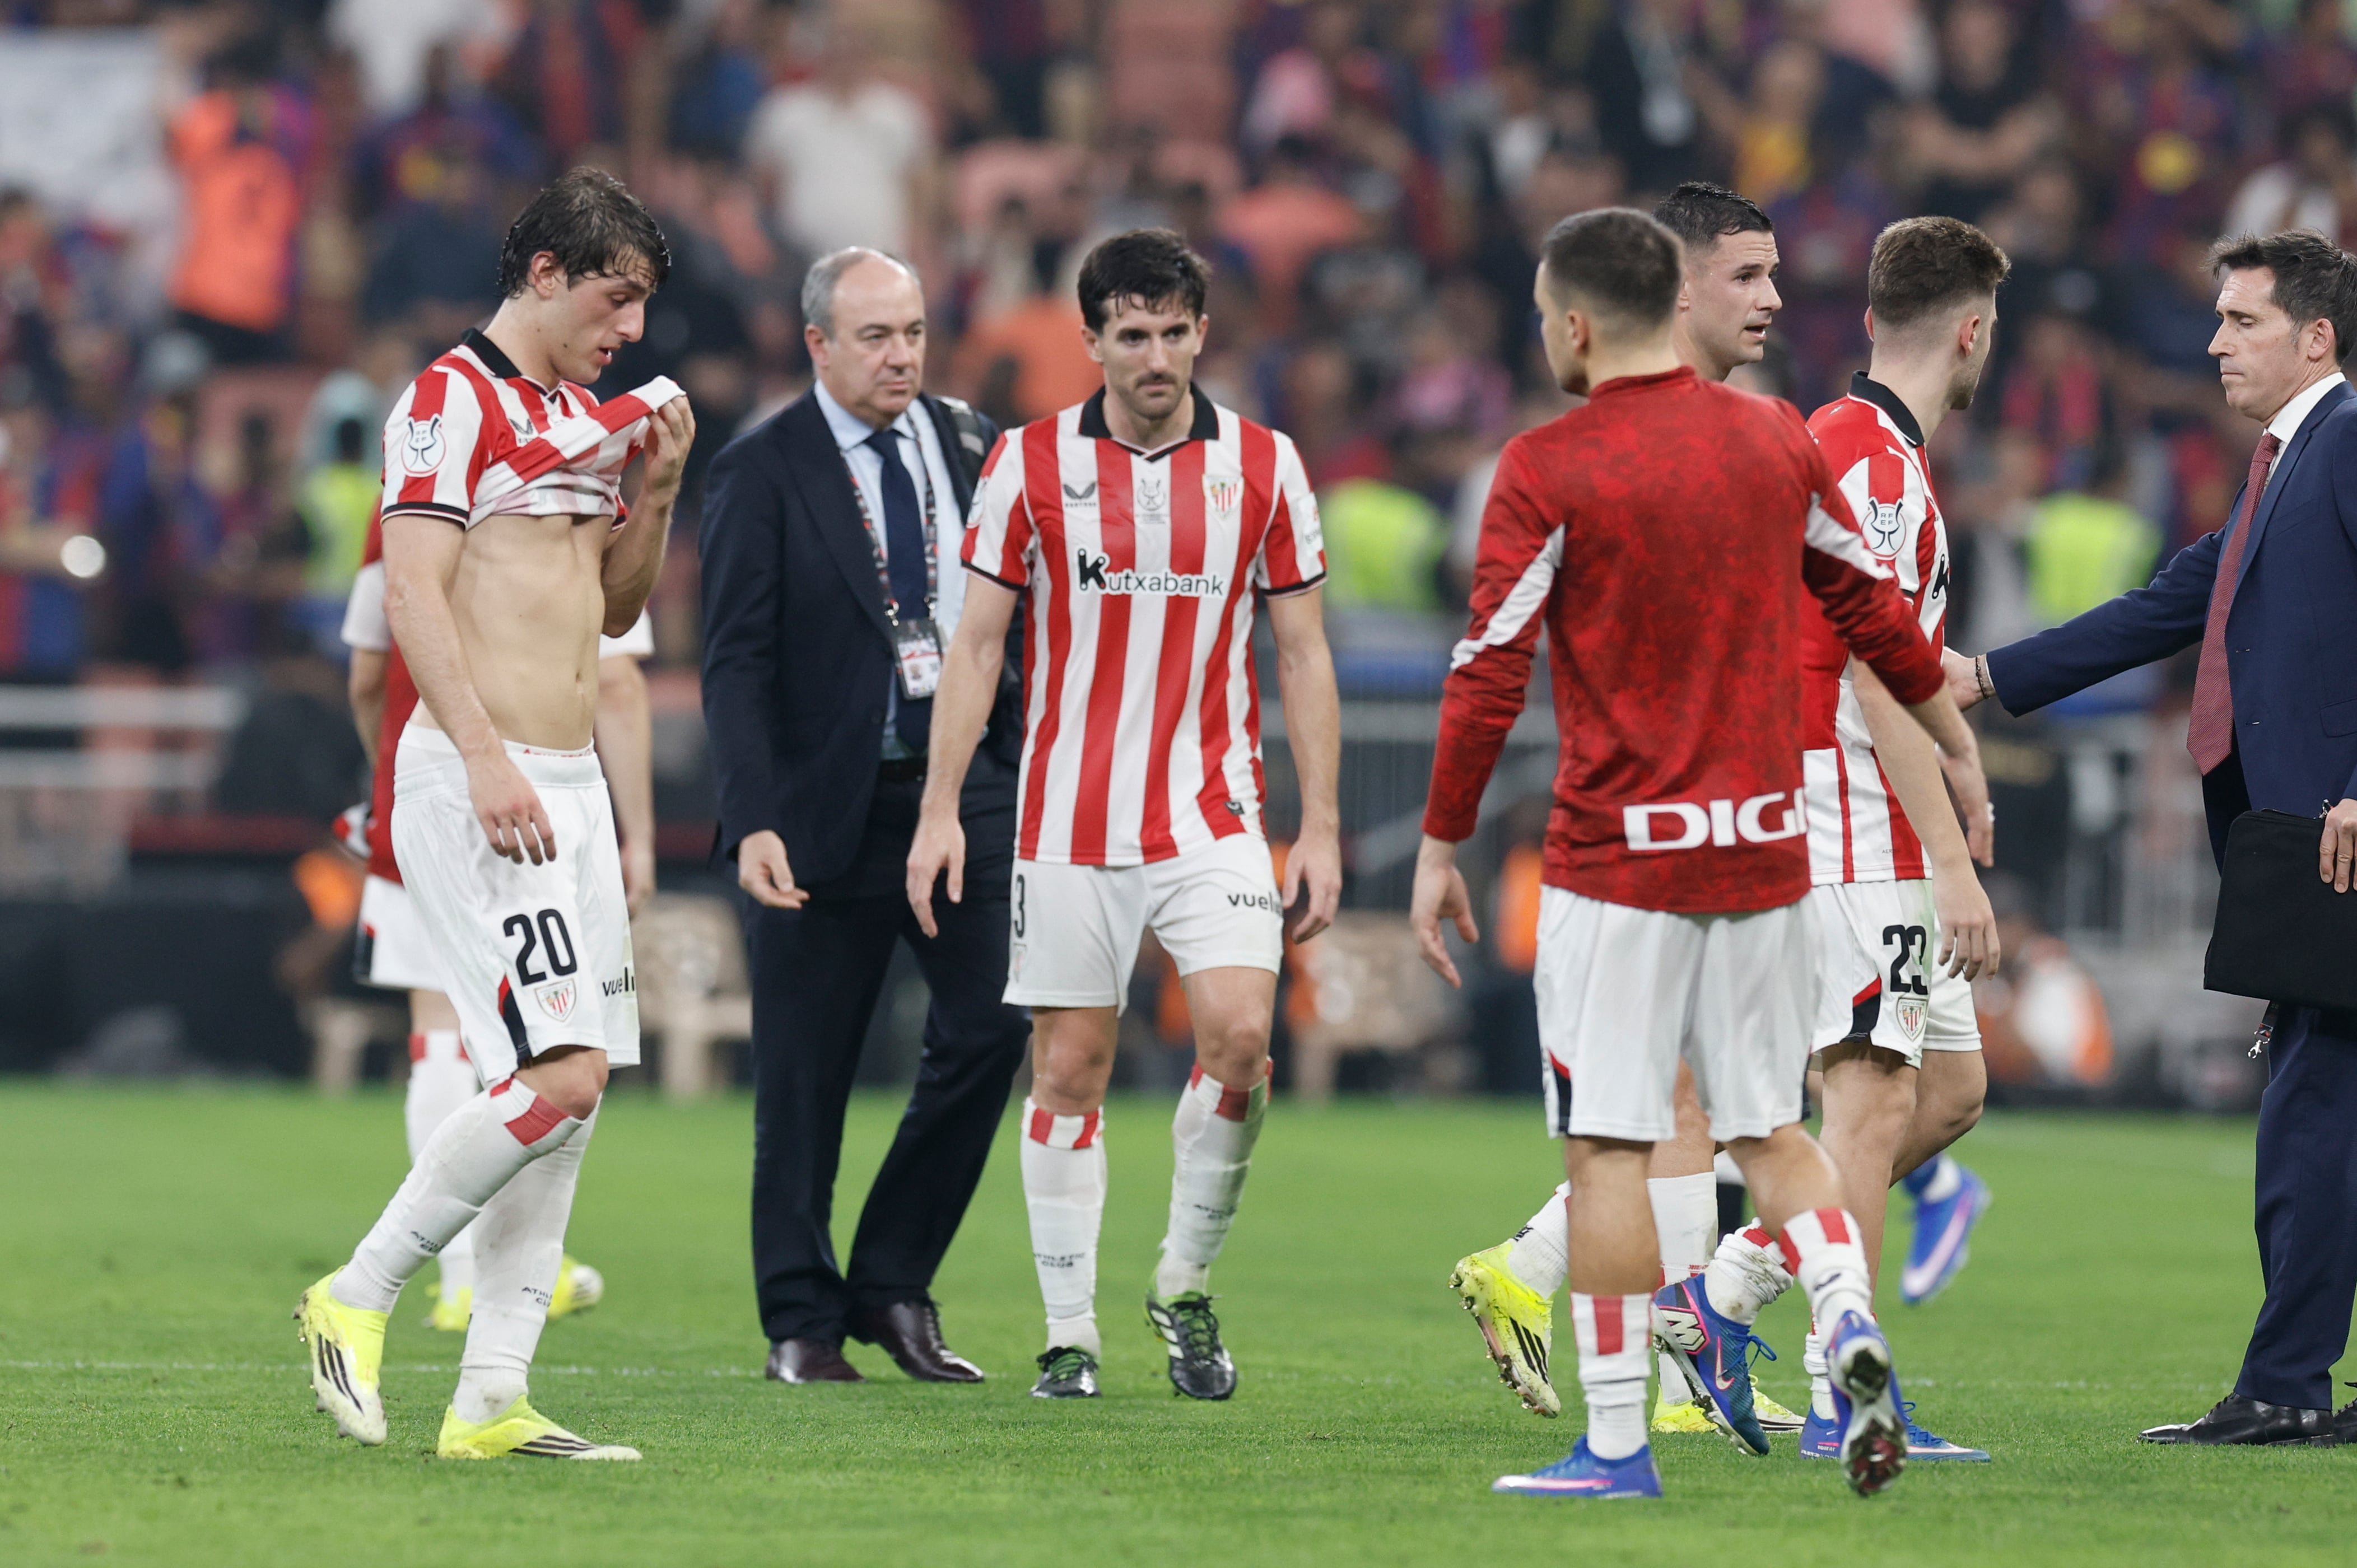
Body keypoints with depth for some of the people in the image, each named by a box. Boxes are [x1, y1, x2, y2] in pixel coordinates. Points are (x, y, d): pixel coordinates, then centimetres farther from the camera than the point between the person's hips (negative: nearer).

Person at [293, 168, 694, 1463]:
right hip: (473, 781, -9)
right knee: (559, 1075, -18)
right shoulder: (452, 399, -7)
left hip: (569, 785, 9)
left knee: (569, 1093, 3)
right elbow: (413, 593, -16)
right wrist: (487, 758, -25)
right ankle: (357, 1296, -4)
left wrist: (658, 487, 10)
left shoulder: (586, 417, 19)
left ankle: (490, 1401, 5)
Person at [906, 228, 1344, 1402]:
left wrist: (1320, 826, 2)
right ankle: (1070, 1331, 11)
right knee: (1068, 1068, 1)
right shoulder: (1031, 464, 0)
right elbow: (976, 644, 4)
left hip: (1211, 811, 0)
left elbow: (1301, 655, 7)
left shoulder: (1262, 465, 3)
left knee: (1238, 1031, -17)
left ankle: (1186, 1283, 3)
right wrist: (941, 809, -3)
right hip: (1068, 814, 0)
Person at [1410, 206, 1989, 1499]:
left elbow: (1488, 674, -10)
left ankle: (1616, 1444, -2)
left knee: (1608, 1150, -1)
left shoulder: (1547, 472, -9)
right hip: (1766, 847, 5)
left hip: (1619, 857, -5)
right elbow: (1874, 615, 15)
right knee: (1768, 1129, 15)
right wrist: (1958, 750, 29)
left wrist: (1439, 848, -2)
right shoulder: (1776, 442, 6)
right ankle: (1851, 1330, -9)